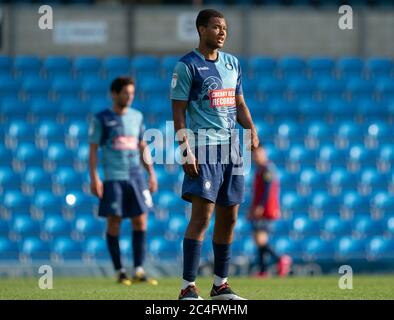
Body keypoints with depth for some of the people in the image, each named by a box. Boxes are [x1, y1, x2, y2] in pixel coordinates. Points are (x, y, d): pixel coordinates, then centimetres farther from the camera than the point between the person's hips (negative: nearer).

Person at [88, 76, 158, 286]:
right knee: (114, 222, -2)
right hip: (113, 178, -4)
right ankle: (120, 272, 5)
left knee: (140, 221, -4)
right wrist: (94, 178, -9)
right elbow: (93, 149, -1)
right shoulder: (102, 119, 0)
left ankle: (139, 271, -2)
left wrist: (151, 174, 14)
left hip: (136, 176, 4)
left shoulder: (137, 117, 13)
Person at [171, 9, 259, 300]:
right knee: (202, 213, -14)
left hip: (231, 145, 7)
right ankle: (188, 287, -12)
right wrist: (186, 149, -15)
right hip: (203, 146, -7)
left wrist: (251, 128, 3)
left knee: (229, 216, 8)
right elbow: (179, 112, -7)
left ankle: (221, 284, 17)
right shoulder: (187, 66, -4)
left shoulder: (232, 63, 16)